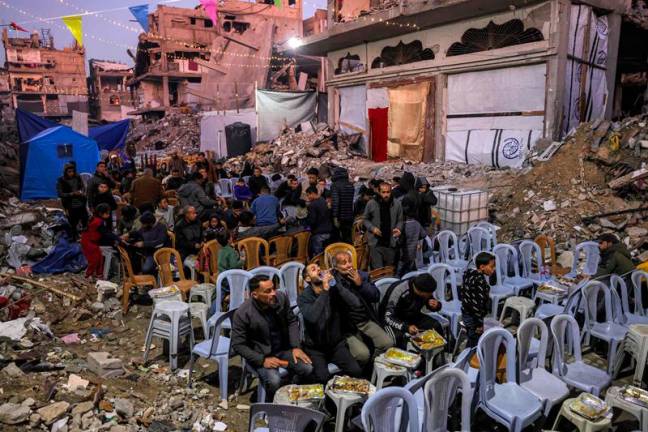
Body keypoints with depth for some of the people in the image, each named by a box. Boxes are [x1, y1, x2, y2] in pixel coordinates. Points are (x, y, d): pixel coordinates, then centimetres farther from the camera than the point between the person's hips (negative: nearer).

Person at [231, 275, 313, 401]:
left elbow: (292, 321, 3)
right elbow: (238, 345, -16)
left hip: (284, 349, 4)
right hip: (260, 354, -4)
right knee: (274, 380, -29)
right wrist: (262, 360, -24)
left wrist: (296, 346, -8)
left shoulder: (281, 297, -12)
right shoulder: (242, 313, -23)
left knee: (307, 368, -18)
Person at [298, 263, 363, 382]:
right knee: (322, 378, -26)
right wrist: (325, 291, -28)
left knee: (356, 371, -15)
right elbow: (312, 317, -30)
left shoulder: (334, 290, 0)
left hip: (337, 343, 3)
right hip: (315, 347, -3)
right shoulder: (303, 297, -11)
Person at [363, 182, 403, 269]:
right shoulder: (371, 204, -5)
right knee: (377, 269, -1)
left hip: (391, 243, 2)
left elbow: (400, 220, 9)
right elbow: (365, 219, 7)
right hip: (375, 243, -2)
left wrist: (398, 228, -10)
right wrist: (372, 228, -10)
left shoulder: (397, 204, -1)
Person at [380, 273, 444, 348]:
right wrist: (406, 327, -44)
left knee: (436, 326, -15)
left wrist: (437, 305, -20)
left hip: (413, 316, 6)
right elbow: (388, 318, -29)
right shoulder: (398, 291, -31)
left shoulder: (426, 290, -14)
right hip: (394, 320, -5)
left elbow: (430, 305, 5)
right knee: (399, 337, -35)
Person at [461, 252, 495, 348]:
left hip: (466, 313, 9)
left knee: (471, 342, 23)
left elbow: (462, 293, 12)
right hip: (473, 317, -9)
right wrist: (479, 324, -18)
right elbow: (477, 303, -25)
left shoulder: (470, 274, 2)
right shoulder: (480, 281, -25)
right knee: (475, 344, 2)